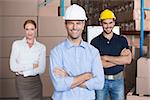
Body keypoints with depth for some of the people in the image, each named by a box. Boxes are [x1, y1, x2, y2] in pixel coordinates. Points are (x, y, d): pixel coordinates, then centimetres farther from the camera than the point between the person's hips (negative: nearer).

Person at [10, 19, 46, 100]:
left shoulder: (41, 47, 2)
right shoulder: (17, 44, -2)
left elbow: (41, 69, -6)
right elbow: (13, 66, -9)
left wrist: (22, 69, -12)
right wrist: (32, 66, -11)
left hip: (36, 82, 2)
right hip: (22, 82, -2)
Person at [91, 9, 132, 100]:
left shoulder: (122, 40, 3)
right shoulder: (95, 42, -5)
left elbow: (128, 60, -11)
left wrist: (106, 57, -15)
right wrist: (120, 58, -12)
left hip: (118, 80, 2)